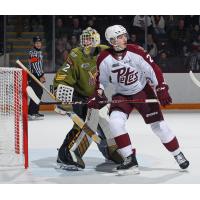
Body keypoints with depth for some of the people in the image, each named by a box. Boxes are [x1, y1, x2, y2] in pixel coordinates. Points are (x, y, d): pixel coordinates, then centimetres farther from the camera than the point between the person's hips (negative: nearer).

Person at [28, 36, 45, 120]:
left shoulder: (39, 52, 18)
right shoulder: (32, 53, -13)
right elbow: (35, 65, -19)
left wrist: (42, 74, 17)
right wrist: (40, 76, -19)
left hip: (38, 76, 10)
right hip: (33, 76, -10)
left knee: (39, 93, 12)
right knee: (35, 94, -14)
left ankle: (35, 112, 20)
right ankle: (30, 113, -16)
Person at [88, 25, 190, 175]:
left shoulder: (135, 51, -19)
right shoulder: (104, 59, -13)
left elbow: (153, 69, -16)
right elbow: (101, 80, 3)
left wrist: (162, 89, -21)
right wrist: (98, 96, -10)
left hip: (143, 91, -1)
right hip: (122, 95, 2)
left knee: (158, 125, -3)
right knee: (115, 121, -23)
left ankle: (178, 154, 19)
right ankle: (130, 160, -15)